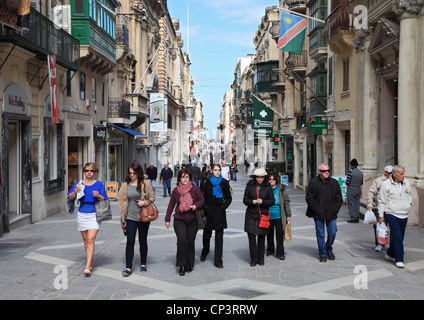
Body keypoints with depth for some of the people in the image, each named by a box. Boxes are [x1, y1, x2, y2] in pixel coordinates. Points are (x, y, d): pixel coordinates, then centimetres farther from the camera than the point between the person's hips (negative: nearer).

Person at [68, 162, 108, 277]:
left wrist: (98, 196, -18)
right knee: (86, 240, 10)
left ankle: (87, 267, -18)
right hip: (82, 214, 3)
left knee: (91, 239, -14)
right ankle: (91, 262, 26)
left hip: (94, 215, -3)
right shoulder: (79, 183, 9)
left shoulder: (99, 184, 3)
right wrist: (75, 192, -15)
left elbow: (104, 200, 2)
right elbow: (70, 197, 5)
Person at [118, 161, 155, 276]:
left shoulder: (146, 183, -2)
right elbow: (122, 201, 7)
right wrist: (123, 218, 4)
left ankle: (143, 264, 26)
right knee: (130, 241, -6)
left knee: (143, 241, 10)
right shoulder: (125, 185, 4)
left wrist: (144, 202, -17)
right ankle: (128, 268, -3)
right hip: (130, 217, 1)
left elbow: (152, 198, 4)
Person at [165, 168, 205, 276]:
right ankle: (182, 266, -9)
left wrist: (196, 205, -15)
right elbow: (171, 206, 12)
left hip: (192, 221, 0)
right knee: (182, 240, -17)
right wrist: (167, 219, 11)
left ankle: (189, 265, 21)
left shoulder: (195, 189, 1)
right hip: (179, 221, 0)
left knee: (190, 242, 5)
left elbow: (202, 200, 6)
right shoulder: (176, 190, 6)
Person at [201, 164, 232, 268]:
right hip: (209, 212, 1)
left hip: (219, 212, -1)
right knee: (206, 234, 9)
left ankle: (218, 260, 3)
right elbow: (203, 197, 10)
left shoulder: (224, 182, 3)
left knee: (219, 237, -2)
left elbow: (229, 198, 6)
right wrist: (204, 208, -1)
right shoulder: (207, 182, 7)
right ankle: (205, 252, 38)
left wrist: (223, 207, -5)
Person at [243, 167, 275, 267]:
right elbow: (245, 200, 3)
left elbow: (272, 201, 1)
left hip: (263, 216, 0)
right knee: (251, 237, -3)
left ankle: (261, 259, 19)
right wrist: (252, 202, -17)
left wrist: (262, 202, -16)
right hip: (251, 216, 0)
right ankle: (253, 259, 8)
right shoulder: (250, 186, 2)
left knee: (262, 238, 7)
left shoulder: (267, 187, 2)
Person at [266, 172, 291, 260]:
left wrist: (288, 215, 2)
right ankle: (270, 250, 31)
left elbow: (286, 203, 4)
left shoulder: (281, 190, -2)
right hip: (268, 216, 2)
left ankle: (280, 253, 6)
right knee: (269, 234, 13)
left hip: (279, 216, -2)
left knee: (280, 235, -2)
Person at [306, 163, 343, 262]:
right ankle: (323, 254, 14)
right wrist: (317, 210, -9)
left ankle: (329, 250, 28)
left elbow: (339, 199, 10)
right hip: (318, 214, -2)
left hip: (331, 214, 2)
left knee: (332, 233, 3)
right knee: (320, 234, 3)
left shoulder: (334, 183, 6)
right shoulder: (313, 183, -3)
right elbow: (309, 199, -4)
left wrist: (334, 210, -1)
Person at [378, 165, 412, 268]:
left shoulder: (406, 182, 7)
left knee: (399, 237, 11)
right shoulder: (386, 184, -7)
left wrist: (409, 204, 12)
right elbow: (381, 201, -4)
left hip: (404, 215, 6)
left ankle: (390, 254, 29)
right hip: (392, 215, -5)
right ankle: (399, 260, -4)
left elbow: (410, 194, 26)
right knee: (397, 237, -10)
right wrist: (381, 215, -6)